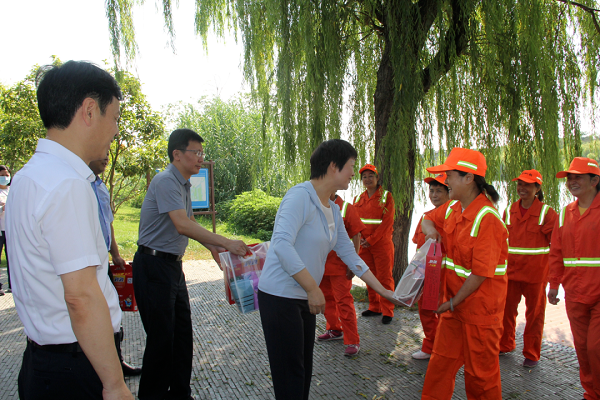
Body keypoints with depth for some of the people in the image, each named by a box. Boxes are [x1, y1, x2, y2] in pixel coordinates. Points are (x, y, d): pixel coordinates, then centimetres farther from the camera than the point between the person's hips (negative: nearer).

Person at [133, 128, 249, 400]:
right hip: (153, 265, -9)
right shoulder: (165, 181, -18)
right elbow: (182, 225, -28)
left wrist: (211, 246, 11)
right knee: (161, 336, -1)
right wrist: (226, 243, -28)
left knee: (182, 332, 13)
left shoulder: (183, 184, 13)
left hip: (173, 265, 9)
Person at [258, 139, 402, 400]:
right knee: (290, 376, 3)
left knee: (304, 371, 18)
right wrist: (313, 289, -26)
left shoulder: (333, 210, 10)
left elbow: (349, 255, 15)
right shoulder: (300, 196, -17)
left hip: (305, 299, 9)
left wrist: (383, 291, 15)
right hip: (280, 297, -9)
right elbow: (282, 245, -29)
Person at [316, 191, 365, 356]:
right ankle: (334, 330, 36)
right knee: (327, 299, 17)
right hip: (320, 264, 5)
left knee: (344, 302, -2)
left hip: (339, 265, -5)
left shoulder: (346, 208, -8)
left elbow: (356, 236, -6)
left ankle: (352, 342, 8)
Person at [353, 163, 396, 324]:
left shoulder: (386, 196, -4)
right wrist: (359, 238, -5)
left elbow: (387, 221, -11)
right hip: (364, 245, 5)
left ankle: (387, 311, 9)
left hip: (381, 243, -5)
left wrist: (371, 240, -14)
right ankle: (374, 307, 25)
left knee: (384, 277, 0)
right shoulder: (358, 198, 11)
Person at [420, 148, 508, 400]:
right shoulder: (453, 209, 3)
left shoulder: (487, 218, -23)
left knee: (480, 370, 10)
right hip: (455, 301, 8)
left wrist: (453, 303, -16)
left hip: (480, 305, -7)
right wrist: (430, 229, -1)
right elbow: (428, 219, 24)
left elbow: (481, 272, -23)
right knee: (441, 360, 15)